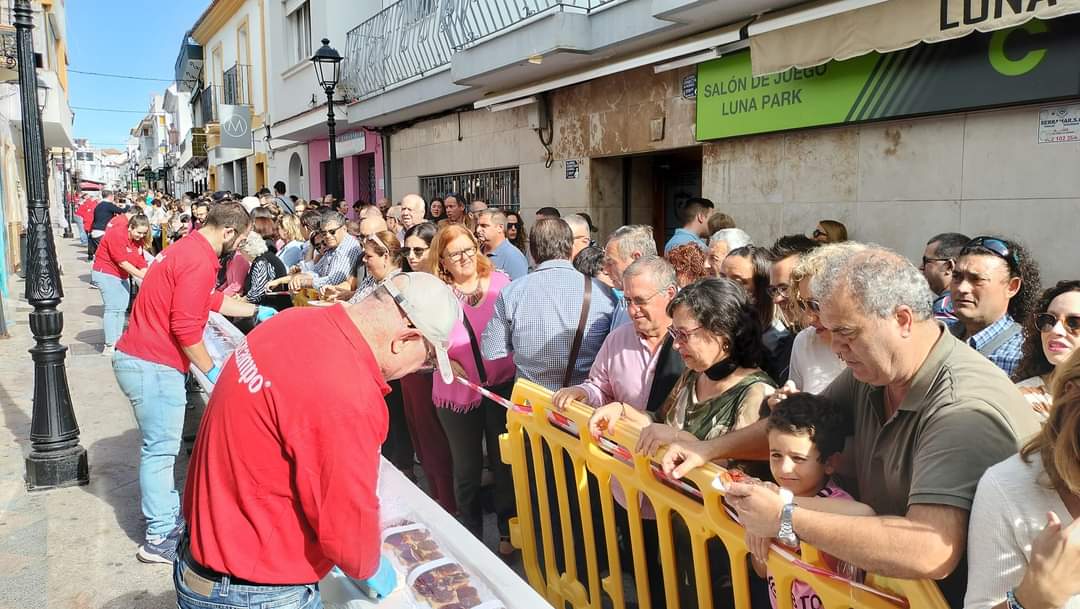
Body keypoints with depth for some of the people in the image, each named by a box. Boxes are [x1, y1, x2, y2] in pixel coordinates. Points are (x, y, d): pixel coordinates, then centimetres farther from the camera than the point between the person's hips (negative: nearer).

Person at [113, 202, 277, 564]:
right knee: (161, 449, -2)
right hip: (153, 366, -10)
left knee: (161, 446, 18)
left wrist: (257, 311, 32)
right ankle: (161, 539, 6)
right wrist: (211, 370, -11)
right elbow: (185, 327, -23)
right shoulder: (199, 261, -20)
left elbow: (213, 301, 26)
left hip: (139, 359, 10)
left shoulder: (188, 249, 13)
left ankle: (168, 513, 31)